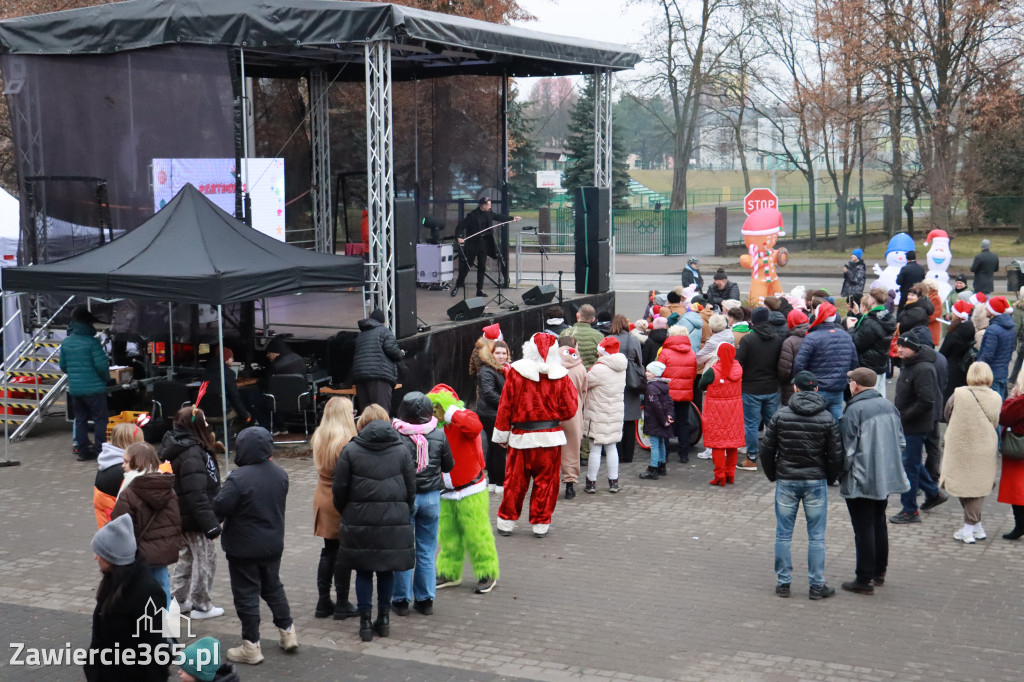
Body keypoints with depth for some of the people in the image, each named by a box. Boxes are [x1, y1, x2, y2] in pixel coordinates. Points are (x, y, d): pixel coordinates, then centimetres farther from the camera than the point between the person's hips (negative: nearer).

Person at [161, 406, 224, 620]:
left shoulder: (176, 448, 7)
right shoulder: (192, 455, -26)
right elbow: (196, 495, -28)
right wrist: (211, 525, -24)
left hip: (180, 516, 10)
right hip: (194, 520, -10)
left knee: (186, 556, 23)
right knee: (205, 560, 4)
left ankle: (177, 598, 31)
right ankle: (200, 606, 13)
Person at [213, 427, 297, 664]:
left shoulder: (239, 478, -26)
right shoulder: (280, 474, -3)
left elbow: (219, 508, -23)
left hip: (243, 547, -6)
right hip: (273, 544, 6)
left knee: (246, 594, 4)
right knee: (273, 587, 22)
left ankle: (251, 646, 10)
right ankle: (287, 633, 27)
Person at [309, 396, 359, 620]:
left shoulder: (318, 438, 4)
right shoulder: (348, 442, -18)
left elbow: (320, 467, 8)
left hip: (322, 499, 7)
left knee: (328, 551, 15)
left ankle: (323, 602, 20)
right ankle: (342, 605, 9)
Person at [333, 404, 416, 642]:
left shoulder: (350, 450, -3)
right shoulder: (401, 450, 2)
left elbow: (340, 489, -3)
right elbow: (411, 489, 5)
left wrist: (345, 513, 12)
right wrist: (404, 513, 18)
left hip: (360, 520, -2)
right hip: (394, 521, 2)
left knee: (363, 571, 7)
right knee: (386, 570, 13)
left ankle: (365, 621, 7)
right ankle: (384, 618, 18)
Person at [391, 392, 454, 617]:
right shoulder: (438, 435, -4)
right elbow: (449, 465, 7)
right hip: (431, 497, 3)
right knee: (426, 552, 12)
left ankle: (401, 600, 13)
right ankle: (425, 600, 17)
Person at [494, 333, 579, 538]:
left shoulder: (516, 372, -7)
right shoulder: (560, 376, -6)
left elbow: (505, 406, -2)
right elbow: (569, 409, -3)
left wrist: (502, 434, 7)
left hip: (521, 437, 0)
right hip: (550, 437, 0)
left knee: (515, 481, 9)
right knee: (545, 481, 10)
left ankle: (506, 521, 17)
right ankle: (541, 523, 14)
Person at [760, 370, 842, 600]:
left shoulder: (780, 416, -4)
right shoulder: (827, 418, -3)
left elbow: (766, 450, -1)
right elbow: (836, 454, -2)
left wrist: (773, 476, 13)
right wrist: (829, 479, 14)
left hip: (786, 481, 0)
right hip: (816, 482, 0)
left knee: (783, 535, 9)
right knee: (816, 536, 6)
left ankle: (783, 583, 13)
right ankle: (817, 585, 9)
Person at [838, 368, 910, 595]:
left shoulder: (854, 410, -19)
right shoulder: (889, 406, 3)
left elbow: (847, 449, -17)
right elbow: (900, 442, 11)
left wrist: (842, 473, -1)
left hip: (860, 481, -7)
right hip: (887, 478, 7)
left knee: (864, 530, -1)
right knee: (879, 524, 20)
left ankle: (864, 580, 5)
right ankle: (879, 571, 30)